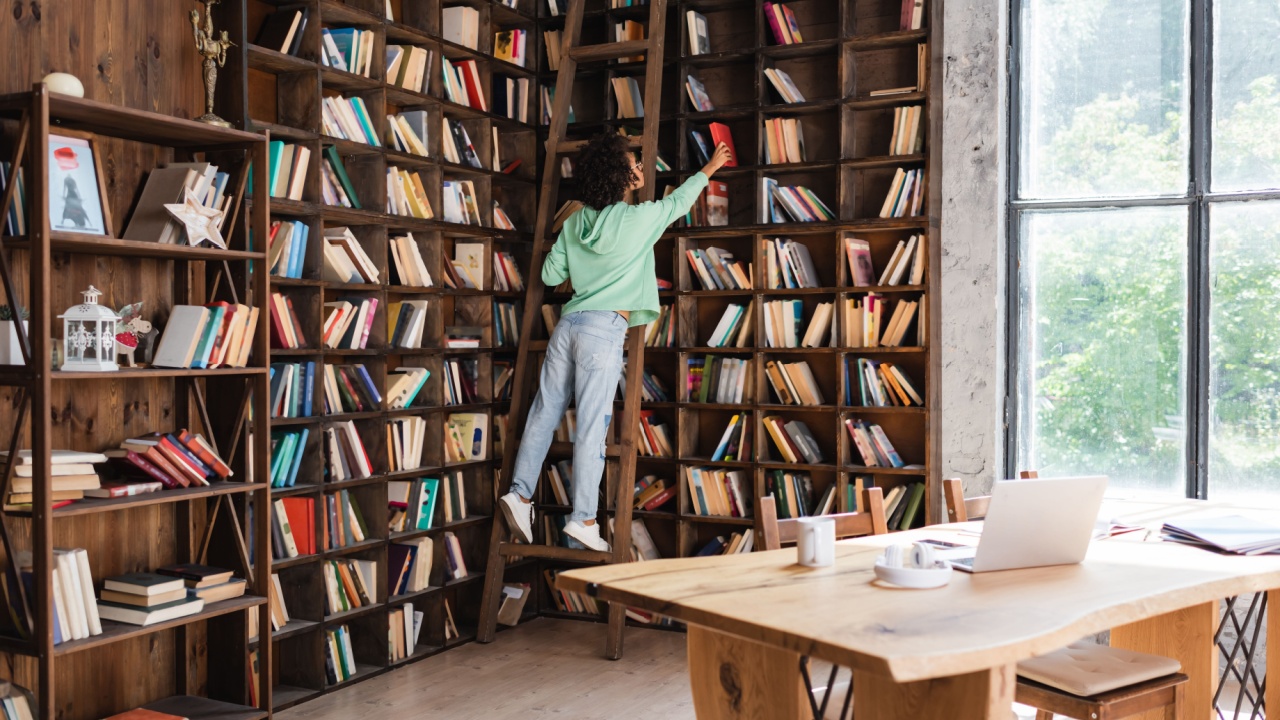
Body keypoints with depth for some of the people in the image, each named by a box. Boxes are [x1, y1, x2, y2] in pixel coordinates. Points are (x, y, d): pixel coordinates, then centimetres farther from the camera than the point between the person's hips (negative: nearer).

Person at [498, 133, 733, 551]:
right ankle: (583, 518, -1)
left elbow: (550, 275, 16)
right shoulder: (639, 218, -3)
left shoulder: (576, 223, 11)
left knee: (545, 411, 9)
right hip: (604, 330, -5)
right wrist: (709, 169, 33)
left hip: (569, 323, 6)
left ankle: (520, 493, 8)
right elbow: (679, 200, 16)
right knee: (592, 426, -4)